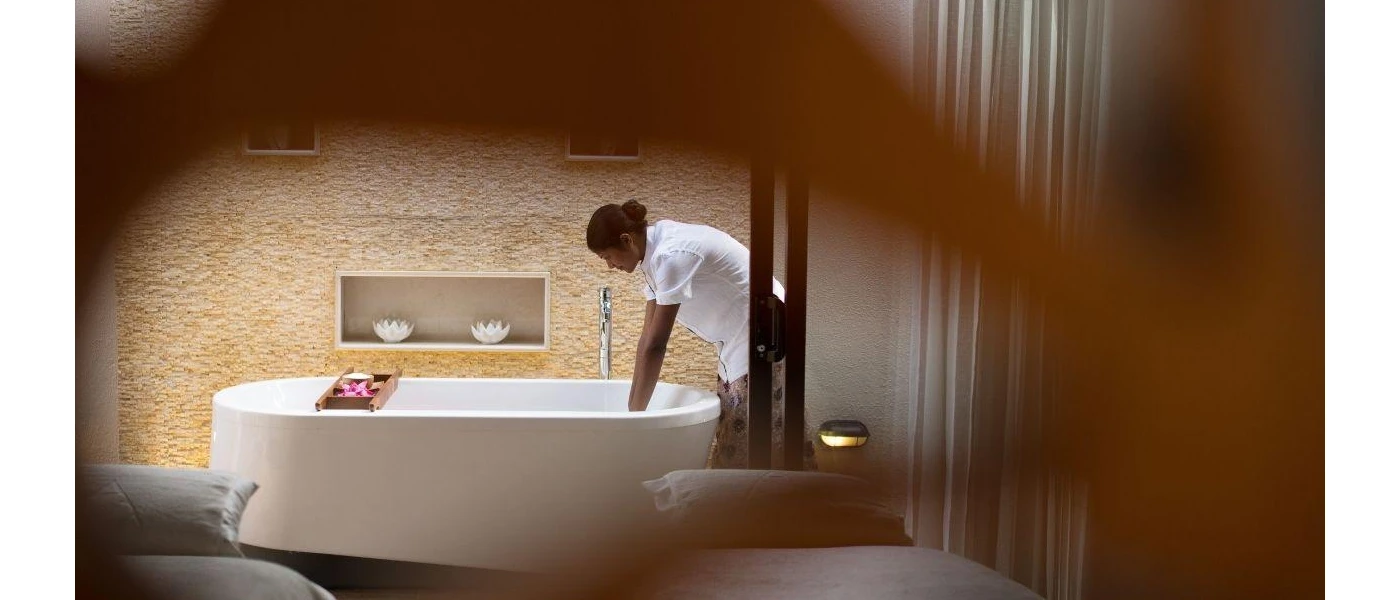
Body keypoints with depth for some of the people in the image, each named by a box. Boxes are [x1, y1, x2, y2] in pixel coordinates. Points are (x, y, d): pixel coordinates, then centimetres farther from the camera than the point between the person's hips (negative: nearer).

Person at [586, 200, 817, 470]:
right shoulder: (653, 253, 4)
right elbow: (648, 336, 5)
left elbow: (655, 346, -24)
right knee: (733, 446, 13)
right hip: (737, 343, 10)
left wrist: (636, 412, -17)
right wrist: (632, 406, 4)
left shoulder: (671, 255, -25)